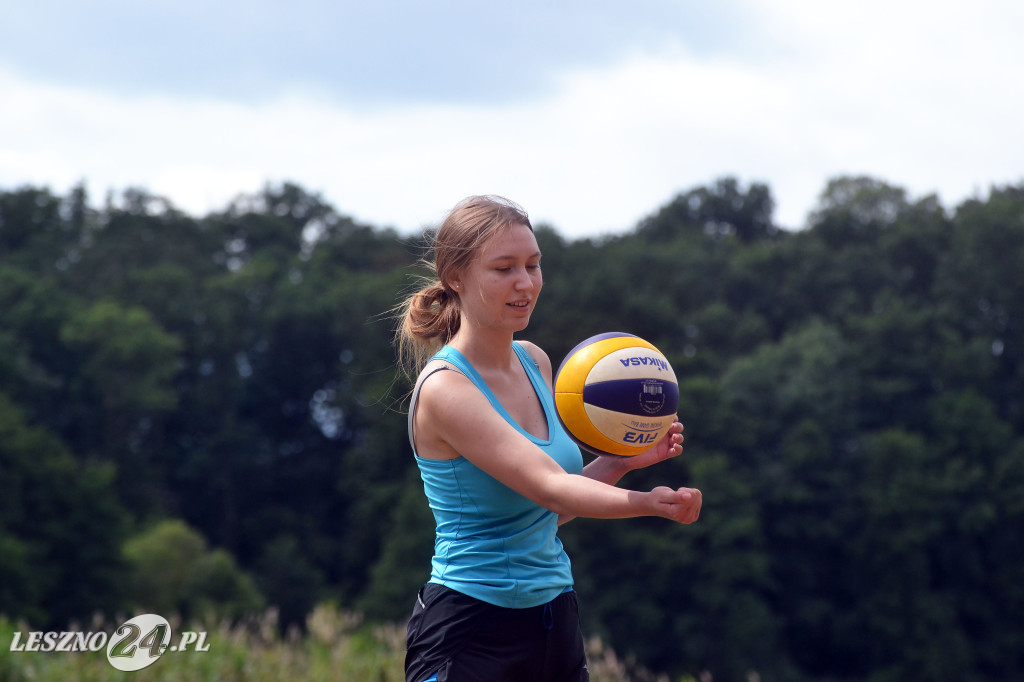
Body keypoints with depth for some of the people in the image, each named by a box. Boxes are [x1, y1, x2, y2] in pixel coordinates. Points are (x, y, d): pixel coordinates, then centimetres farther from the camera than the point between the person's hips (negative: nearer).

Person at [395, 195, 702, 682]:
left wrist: (622, 461, 1)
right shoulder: (444, 387, -16)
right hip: (469, 636, -7)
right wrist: (648, 503, -42)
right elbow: (547, 487, -28)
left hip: (555, 623, 7)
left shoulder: (534, 363, 8)